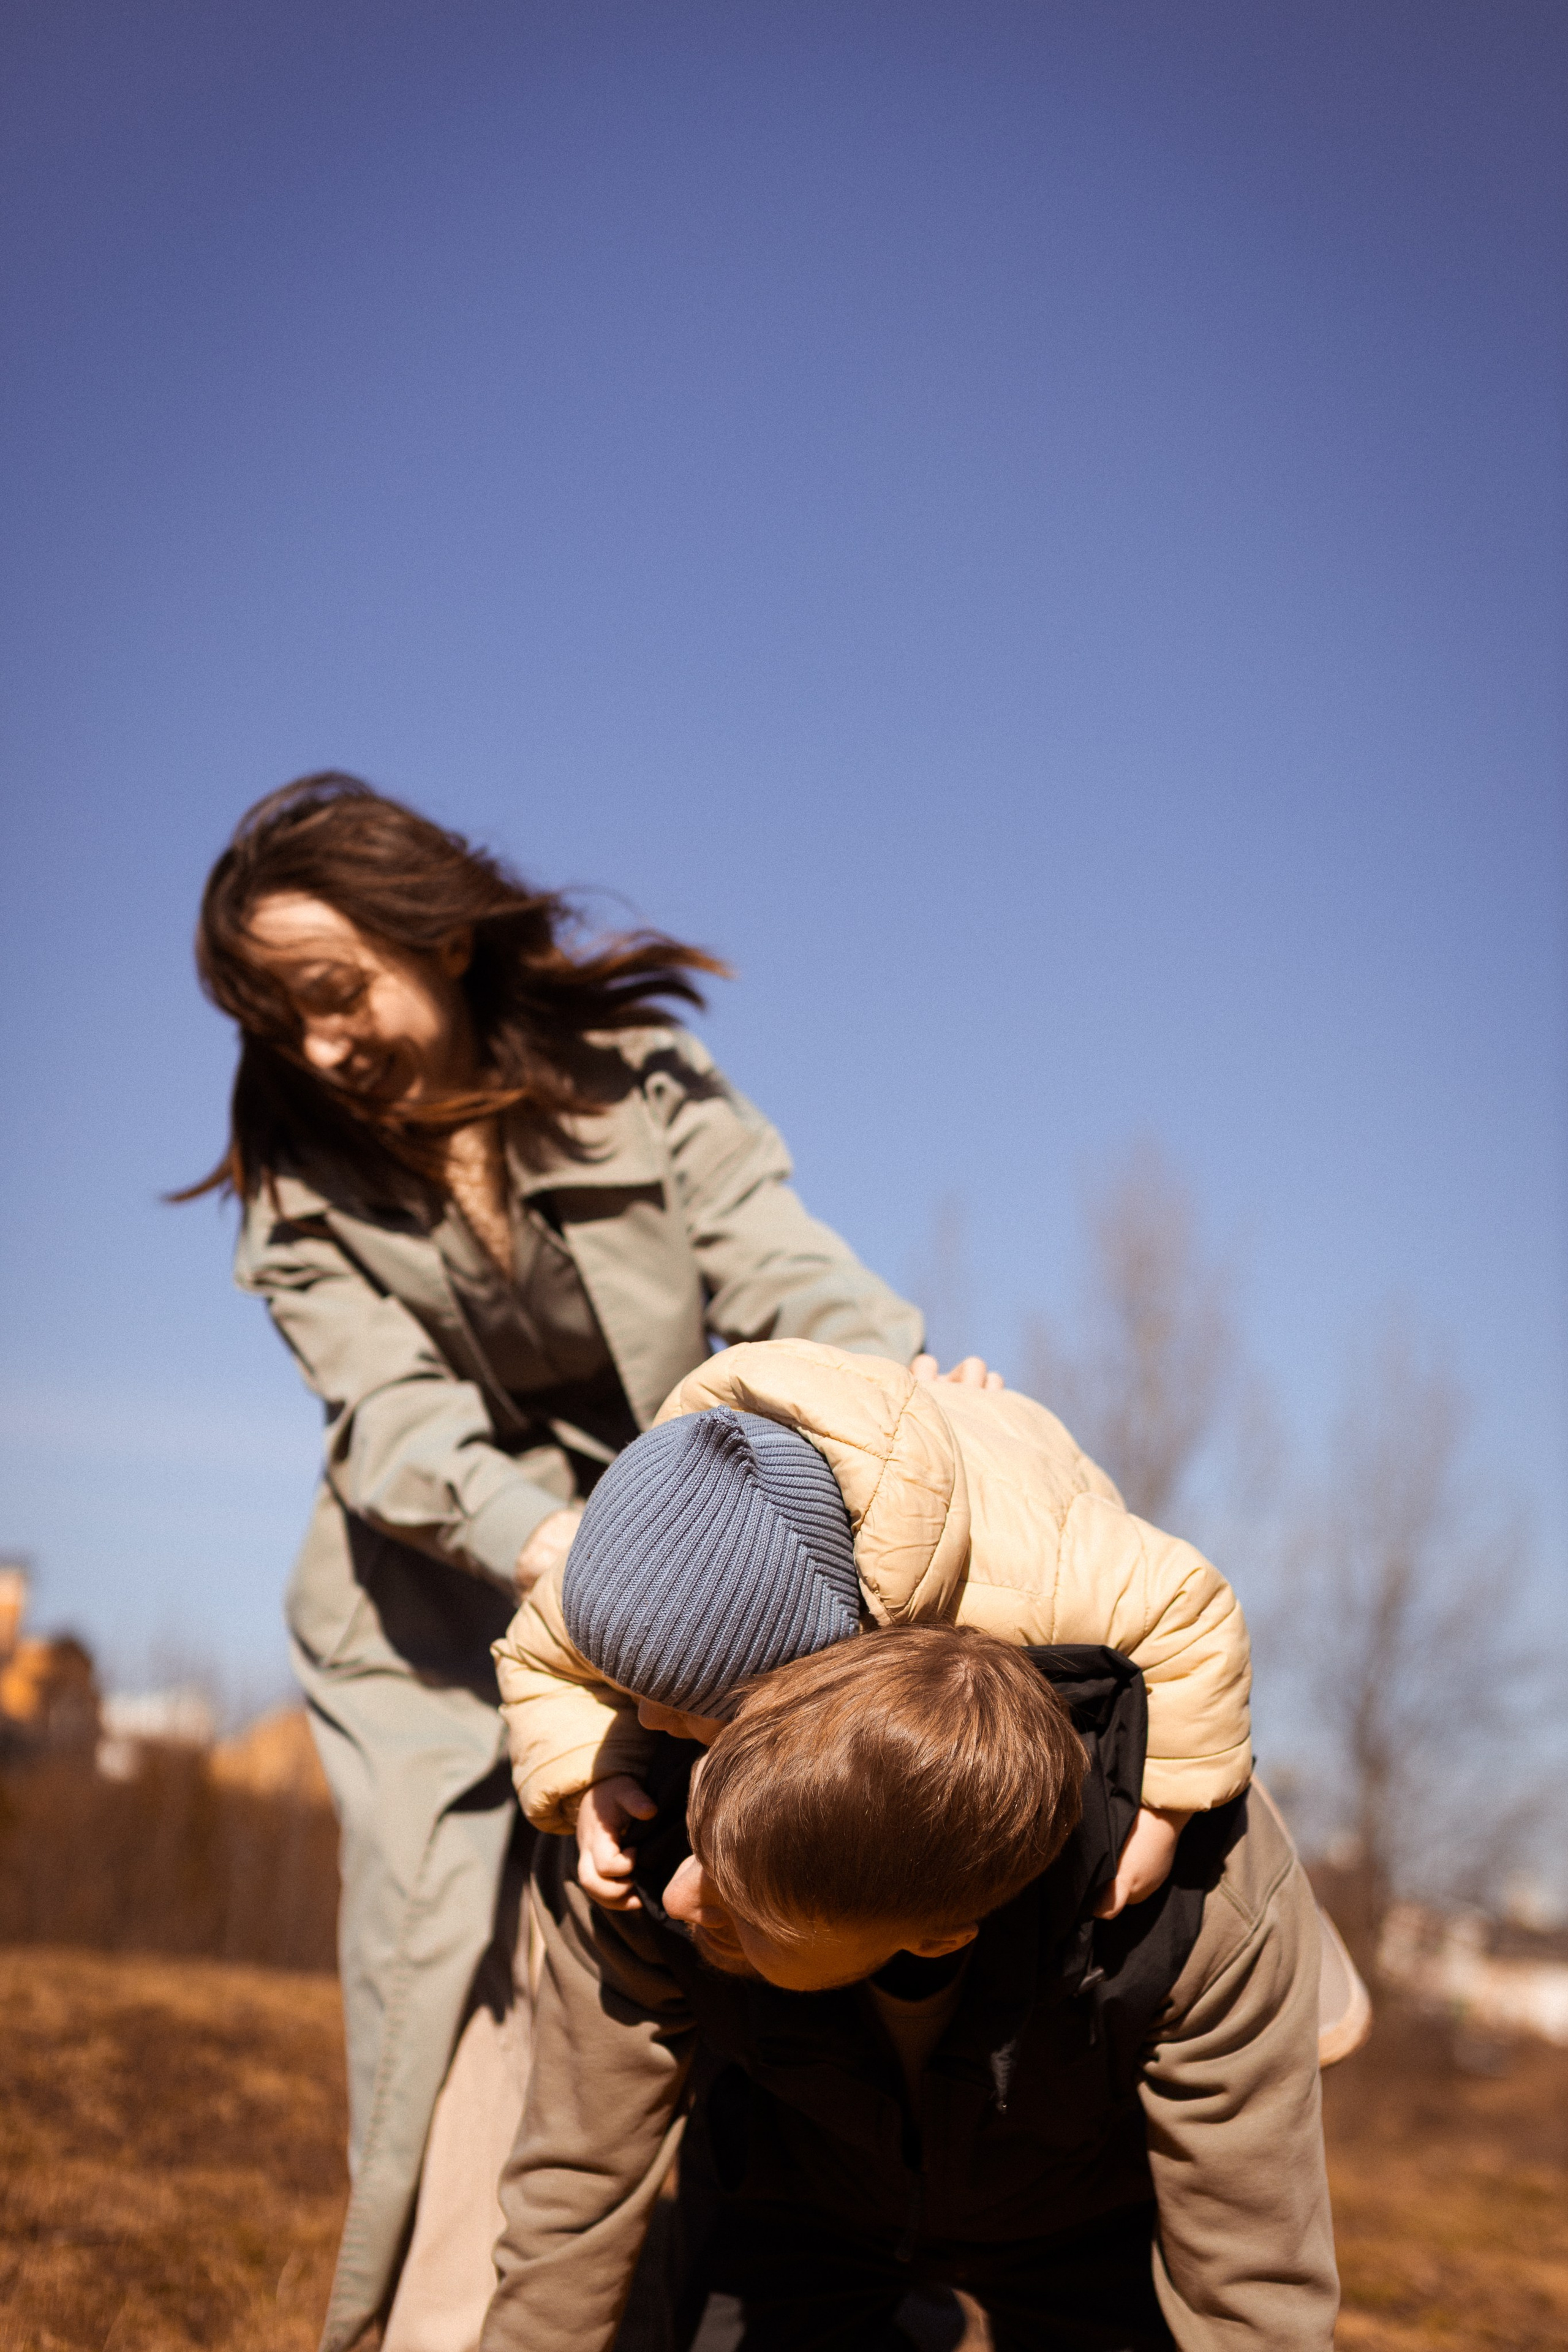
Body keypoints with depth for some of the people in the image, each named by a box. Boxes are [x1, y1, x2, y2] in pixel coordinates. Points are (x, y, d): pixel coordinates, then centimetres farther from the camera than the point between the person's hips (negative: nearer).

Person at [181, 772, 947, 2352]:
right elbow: (392, 1418, -15)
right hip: (447, 1626, 0)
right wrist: (561, 1548, -35)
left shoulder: (637, 1083, -3)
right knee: (491, 1999, -10)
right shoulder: (306, 1183, -1)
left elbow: (779, 1273, -14)